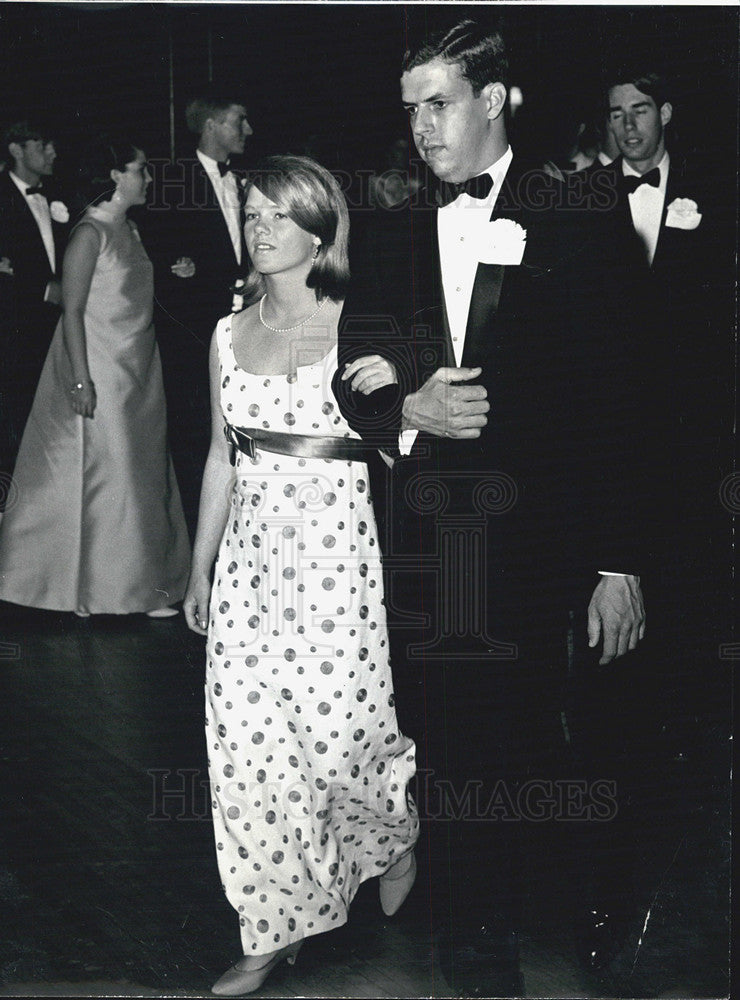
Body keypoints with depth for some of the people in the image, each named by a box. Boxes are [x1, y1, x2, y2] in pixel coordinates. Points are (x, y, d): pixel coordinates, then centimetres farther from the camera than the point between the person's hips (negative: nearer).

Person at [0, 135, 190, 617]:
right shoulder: (91, 233, -14)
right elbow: (73, 310, -17)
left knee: (143, 475, 11)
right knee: (101, 472, -1)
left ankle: (140, 581, 22)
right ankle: (94, 588, 12)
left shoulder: (130, 230, 12)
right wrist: (80, 380, -21)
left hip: (139, 371, 9)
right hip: (101, 369, -9)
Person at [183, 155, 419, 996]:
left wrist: (390, 394, -20)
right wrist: (200, 569, 15)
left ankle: (399, 838, 35)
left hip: (336, 553, -4)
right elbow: (222, 458, 14)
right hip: (251, 555, 4)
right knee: (248, 743, 3)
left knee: (339, 730, 0)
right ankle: (276, 927, 18)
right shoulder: (231, 334, 9)